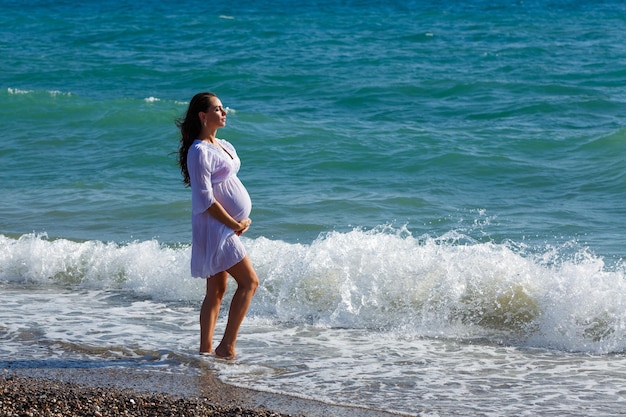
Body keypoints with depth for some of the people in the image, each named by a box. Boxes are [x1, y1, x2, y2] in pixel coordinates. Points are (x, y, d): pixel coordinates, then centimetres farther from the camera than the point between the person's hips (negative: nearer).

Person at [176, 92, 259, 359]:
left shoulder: (223, 146, 14)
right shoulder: (199, 151, -15)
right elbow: (204, 199, -18)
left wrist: (240, 221, 5)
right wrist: (234, 224, -15)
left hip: (228, 225, 9)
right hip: (214, 226, -9)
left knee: (216, 291, 10)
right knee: (249, 281, -8)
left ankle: (206, 349, 13)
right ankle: (227, 346, -6)